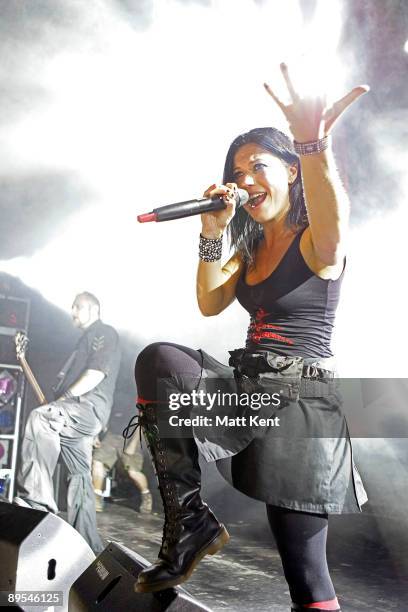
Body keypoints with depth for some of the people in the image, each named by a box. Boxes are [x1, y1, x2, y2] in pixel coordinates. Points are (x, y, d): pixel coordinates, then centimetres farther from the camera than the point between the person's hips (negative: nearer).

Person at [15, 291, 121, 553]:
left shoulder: (105, 332, 2)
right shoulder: (87, 339, 31)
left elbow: (96, 373, -13)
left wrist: (65, 397, -13)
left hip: (89, 405, -10)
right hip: (77, 414, 10)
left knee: (40, 418, -34)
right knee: (79, 477, 9)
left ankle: (38, 498, -38)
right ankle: (89, 545, 15)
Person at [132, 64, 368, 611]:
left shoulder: (313, 241, -7)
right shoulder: (252, 248, 17)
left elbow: (332, 238, -33)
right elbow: (210, 303, 8)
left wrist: (314, 146, -50)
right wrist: (212, 234, -3)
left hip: (301, 396, -6)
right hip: (249, 389, 6)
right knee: (159, 360, -23)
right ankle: (188, 520, -16)